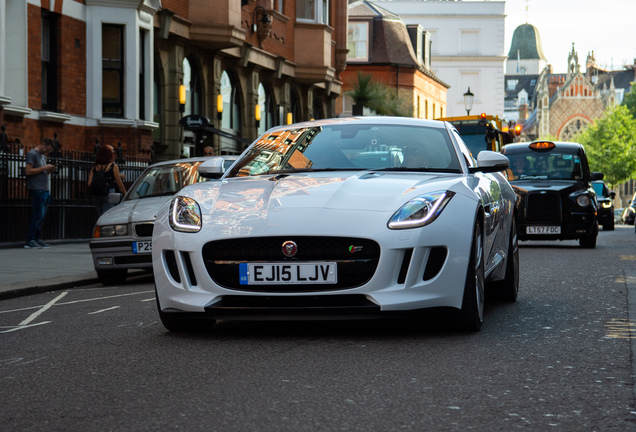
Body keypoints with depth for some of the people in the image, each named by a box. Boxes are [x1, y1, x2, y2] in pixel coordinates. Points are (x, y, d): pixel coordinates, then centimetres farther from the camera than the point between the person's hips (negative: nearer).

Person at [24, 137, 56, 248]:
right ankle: (29, 240, -10)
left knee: (41, 216, 8)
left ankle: (38, 239, 11)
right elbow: (29, 171, -13)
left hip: (45, 189, 9)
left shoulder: (43, 156, 22)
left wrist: (49, 170, 7)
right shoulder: (32, 154, -4)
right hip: (36, 189, -9)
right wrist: (44, 168, -13)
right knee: (38, 215, -12)